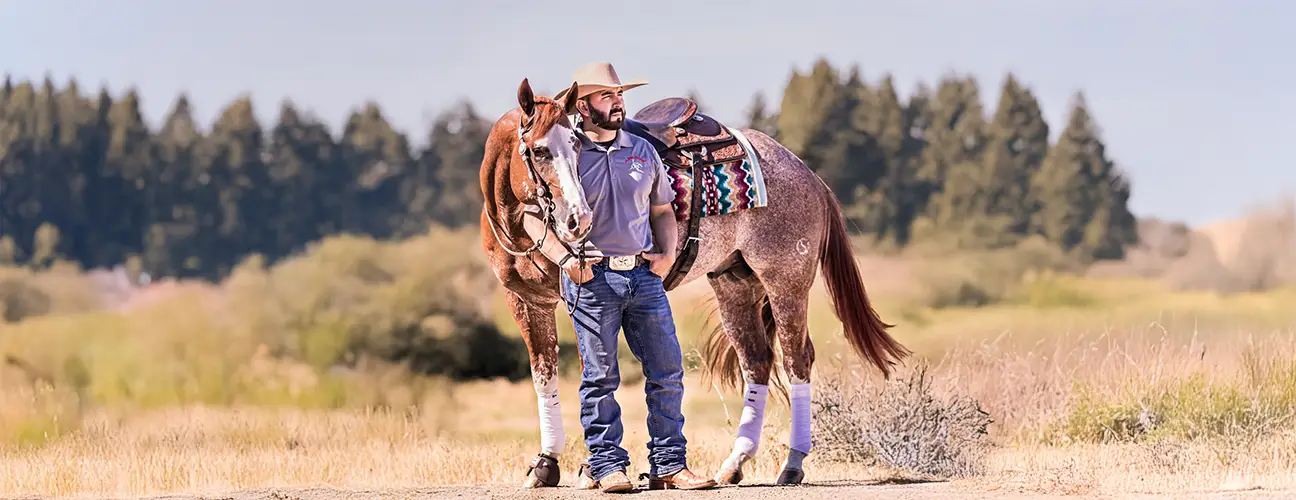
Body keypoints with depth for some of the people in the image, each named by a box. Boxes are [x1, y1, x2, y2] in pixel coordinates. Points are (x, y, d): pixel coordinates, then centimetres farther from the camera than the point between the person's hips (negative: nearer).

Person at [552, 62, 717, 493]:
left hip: (645, 275, 4)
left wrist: (668, 252, 3)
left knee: (667, 372, 2)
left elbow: (662, 210, 20)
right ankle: (607, 465, 7)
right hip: (592, 279, -4)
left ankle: (669, 465, 9)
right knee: (600, 377, 0)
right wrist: (564, 256, -13)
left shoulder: (643, 151, 11)